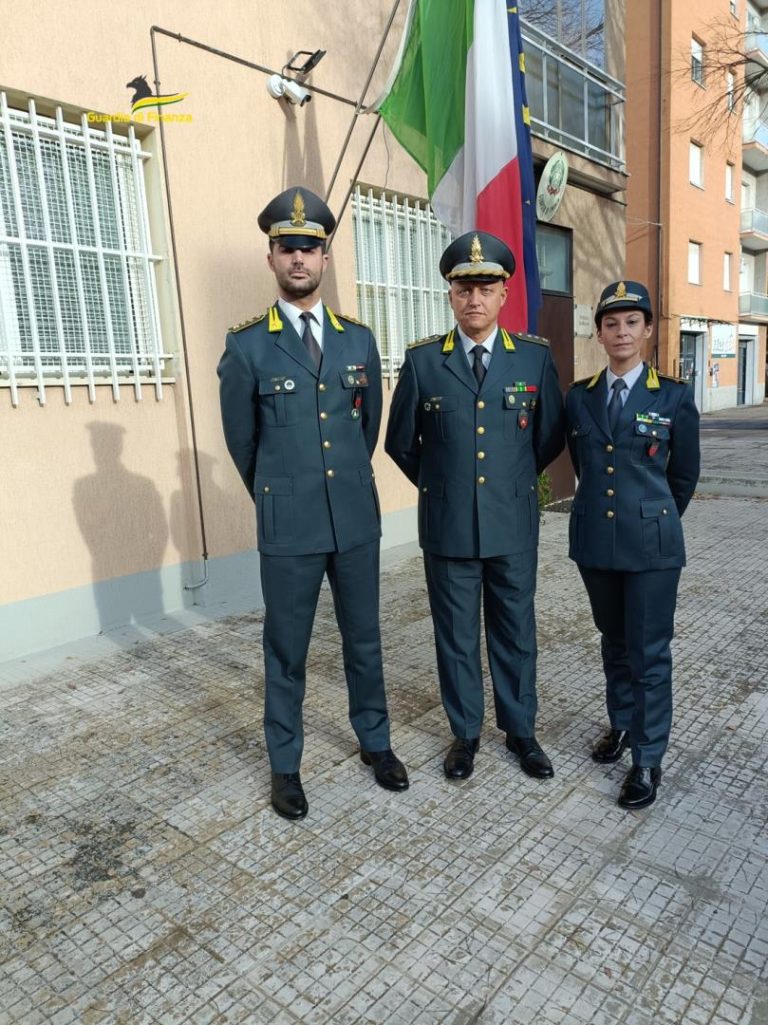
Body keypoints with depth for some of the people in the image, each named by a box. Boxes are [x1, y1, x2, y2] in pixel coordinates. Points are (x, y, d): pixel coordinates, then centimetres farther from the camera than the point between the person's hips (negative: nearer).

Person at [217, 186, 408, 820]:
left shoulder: (359, 341, 6)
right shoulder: (246, 347, -4)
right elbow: (241, 440, 4)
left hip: (357, 520, 3)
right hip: (288, 529, -2)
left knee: (364, 641, 16)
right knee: (286, 653, 11)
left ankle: (375, 741, 37)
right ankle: (285, 764, 30)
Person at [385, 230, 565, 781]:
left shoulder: (535, 355, -1)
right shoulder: (422, 359, -3)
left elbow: (551, 436, 10)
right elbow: (401, 441, 7)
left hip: (514, 525, 1)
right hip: (448, 525, 0)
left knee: (516, 631, 13)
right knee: (456, 636, 12)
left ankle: (520, 729, 33)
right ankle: (465, 732, 31)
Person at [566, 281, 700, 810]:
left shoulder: (674, 397, -5)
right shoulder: (579, 397, 3)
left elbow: (684, 475, 5)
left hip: (652, 544, -3)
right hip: (595, 540, 3)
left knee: (650, 651, 4)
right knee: (614, 642, 18)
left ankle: (649, 757, 18)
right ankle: (622, 724, 38)